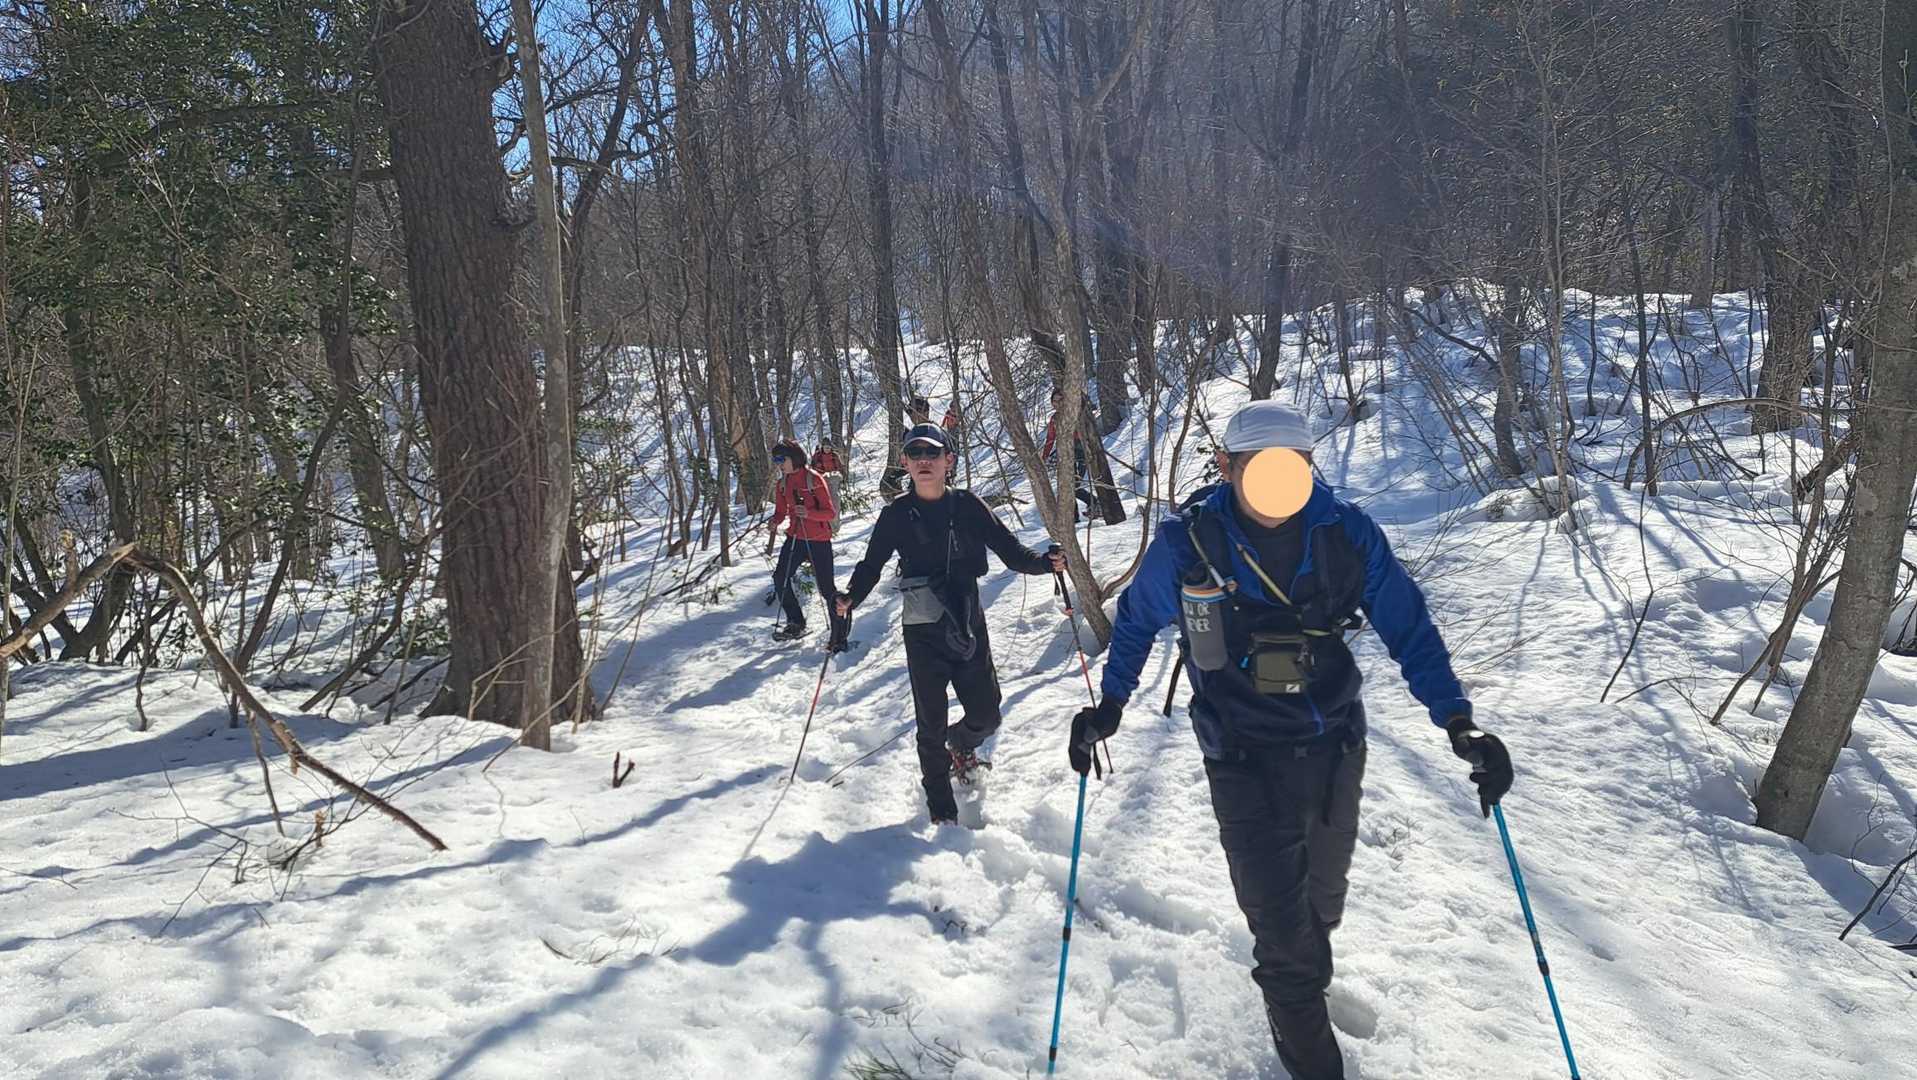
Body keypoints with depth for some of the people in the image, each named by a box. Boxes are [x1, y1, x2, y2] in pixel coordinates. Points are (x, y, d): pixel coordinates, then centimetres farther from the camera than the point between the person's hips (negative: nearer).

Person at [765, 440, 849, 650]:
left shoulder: (814, 479, -12)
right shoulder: (783, 483, 7)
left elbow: (830, 513, -13)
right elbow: (781, 511, 18)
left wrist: (808, 513, -30)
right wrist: (775, 522, -5)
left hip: (818, 540, -6)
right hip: (795, 537, 6)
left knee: (826, 588, -5)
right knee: (781, 578, -4)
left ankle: (839, 636, 4)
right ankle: (795, 624, 13)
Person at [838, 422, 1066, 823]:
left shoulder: (968, 506, -1)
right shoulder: (896, 515, -2)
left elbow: (1009, 550, 0)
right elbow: (871, 564, 5)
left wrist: (1045, 562, -19)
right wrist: (850, 598, -13)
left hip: (969, 628, 2)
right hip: (924, 635, -1)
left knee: (986, 717, 8)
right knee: (932, 727, 1)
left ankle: (961, 744, 45)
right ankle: (942, 811, 20)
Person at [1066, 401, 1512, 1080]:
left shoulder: (1346, 534, -11)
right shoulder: (1187, 543, -13)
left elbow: (1409, 628, -3)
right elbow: (1135, 621, 6)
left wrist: (1458, 722, -12)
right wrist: (1109, 706, 0)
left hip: (1335, 753, 3)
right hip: (1245, 763, -3)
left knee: (1321, 899, 23)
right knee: (1280, 920, -5)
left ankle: (1302, 986, 53)